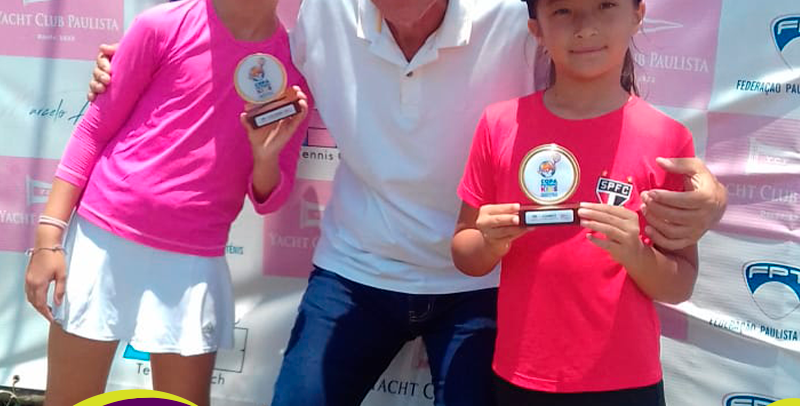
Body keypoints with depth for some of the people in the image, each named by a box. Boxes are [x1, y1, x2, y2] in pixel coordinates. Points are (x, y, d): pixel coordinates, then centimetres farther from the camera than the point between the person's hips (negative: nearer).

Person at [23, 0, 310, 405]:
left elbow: (268, 199, 3)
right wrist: (48, 235, -5)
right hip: (104, 235, -1)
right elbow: (94, 129, -1)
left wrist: (266, 156, -18)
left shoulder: (295, 67, 1)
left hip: (195, 261, 2)